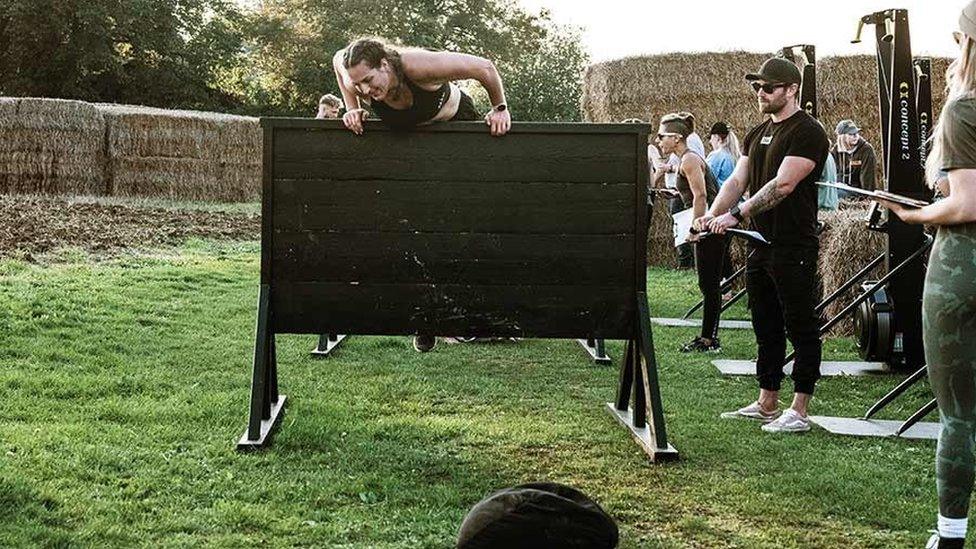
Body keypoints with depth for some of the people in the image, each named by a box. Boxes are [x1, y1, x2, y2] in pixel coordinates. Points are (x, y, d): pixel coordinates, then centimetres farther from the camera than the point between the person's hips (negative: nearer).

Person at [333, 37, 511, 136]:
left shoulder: (417, 66, -45)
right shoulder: (355, 83, -31)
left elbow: (484, 67, -35)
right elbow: (338, 59, -3)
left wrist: (500, 109, -21)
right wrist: (352, 109, -10)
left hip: (456, 117, -3)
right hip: (406, 128, 3)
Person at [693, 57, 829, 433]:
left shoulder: (807, 132, -11)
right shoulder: (757, 134, 16)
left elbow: (782, 185, -21)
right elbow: (737, 180, 12)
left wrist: (737, 214, -25)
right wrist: (711, 214, -5)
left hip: (795, 249, -9)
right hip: (761, 245, 9)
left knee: (801, 328, -2)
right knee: (766, 328, 15)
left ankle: (799, 413, 2)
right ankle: (767, 405, 24)